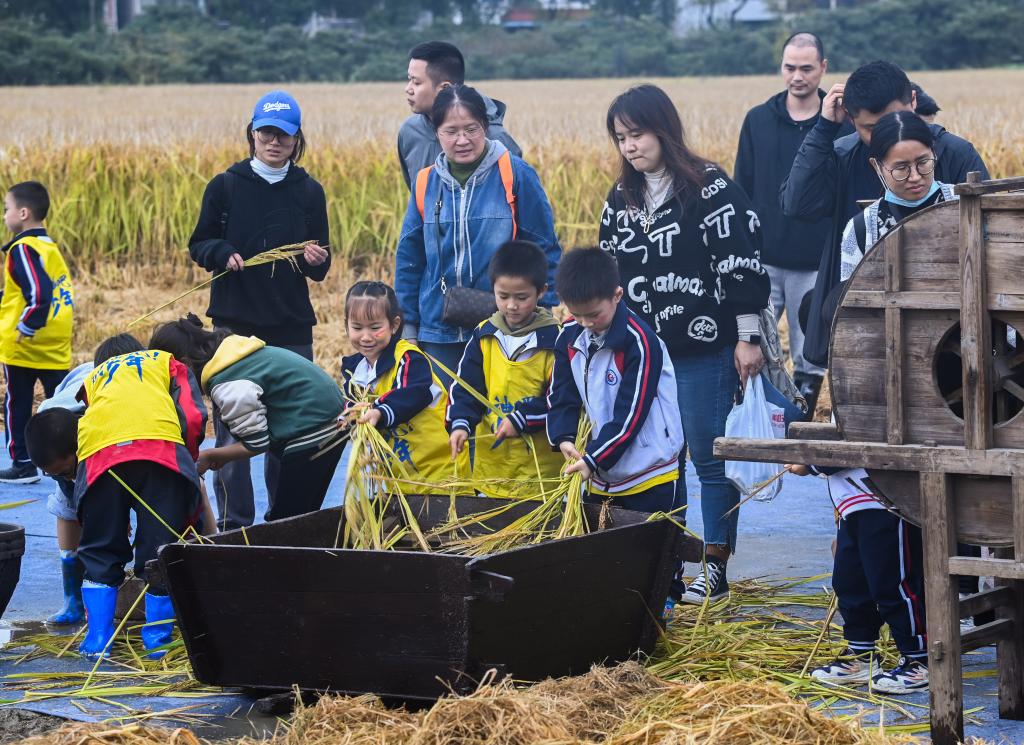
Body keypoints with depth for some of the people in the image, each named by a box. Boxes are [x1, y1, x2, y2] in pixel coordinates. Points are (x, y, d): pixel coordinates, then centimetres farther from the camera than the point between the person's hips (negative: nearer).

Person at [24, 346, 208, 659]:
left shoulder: (94, 378, 37)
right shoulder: (167, 363, 31)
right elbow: (193, 420, 11)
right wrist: (189, 465, 24)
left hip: (99, 457, 2)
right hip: (162, 450, -2)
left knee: (100, 551, 16)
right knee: (161, 549, 9)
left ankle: (98, 638, 9)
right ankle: (157, 639, 10)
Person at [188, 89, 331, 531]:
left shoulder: (309, 192, 5)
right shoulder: (225, 187, 1)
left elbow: (320, 270, 9)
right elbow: (199, 245, 5)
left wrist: (316, 259, -13)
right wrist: (224, 254, -15)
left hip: (291, 326, 1)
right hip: (235, 323, -1)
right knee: (232, 428, -2)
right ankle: (233, 523, 6)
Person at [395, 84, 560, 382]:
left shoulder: (516, 175, -5)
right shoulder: (426, 183, 5)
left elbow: (545, 249, -2)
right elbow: (409, 259, 12)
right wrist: (407, 326, 10)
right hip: (438, 332, 3)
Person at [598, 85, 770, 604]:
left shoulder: (709, 187, -8)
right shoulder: (621, 198, 12)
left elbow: (740, 263, -10)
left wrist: (747, 337, -12)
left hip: (705, 351, -6)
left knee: (710, 458, 0)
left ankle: (716, 567, 7)